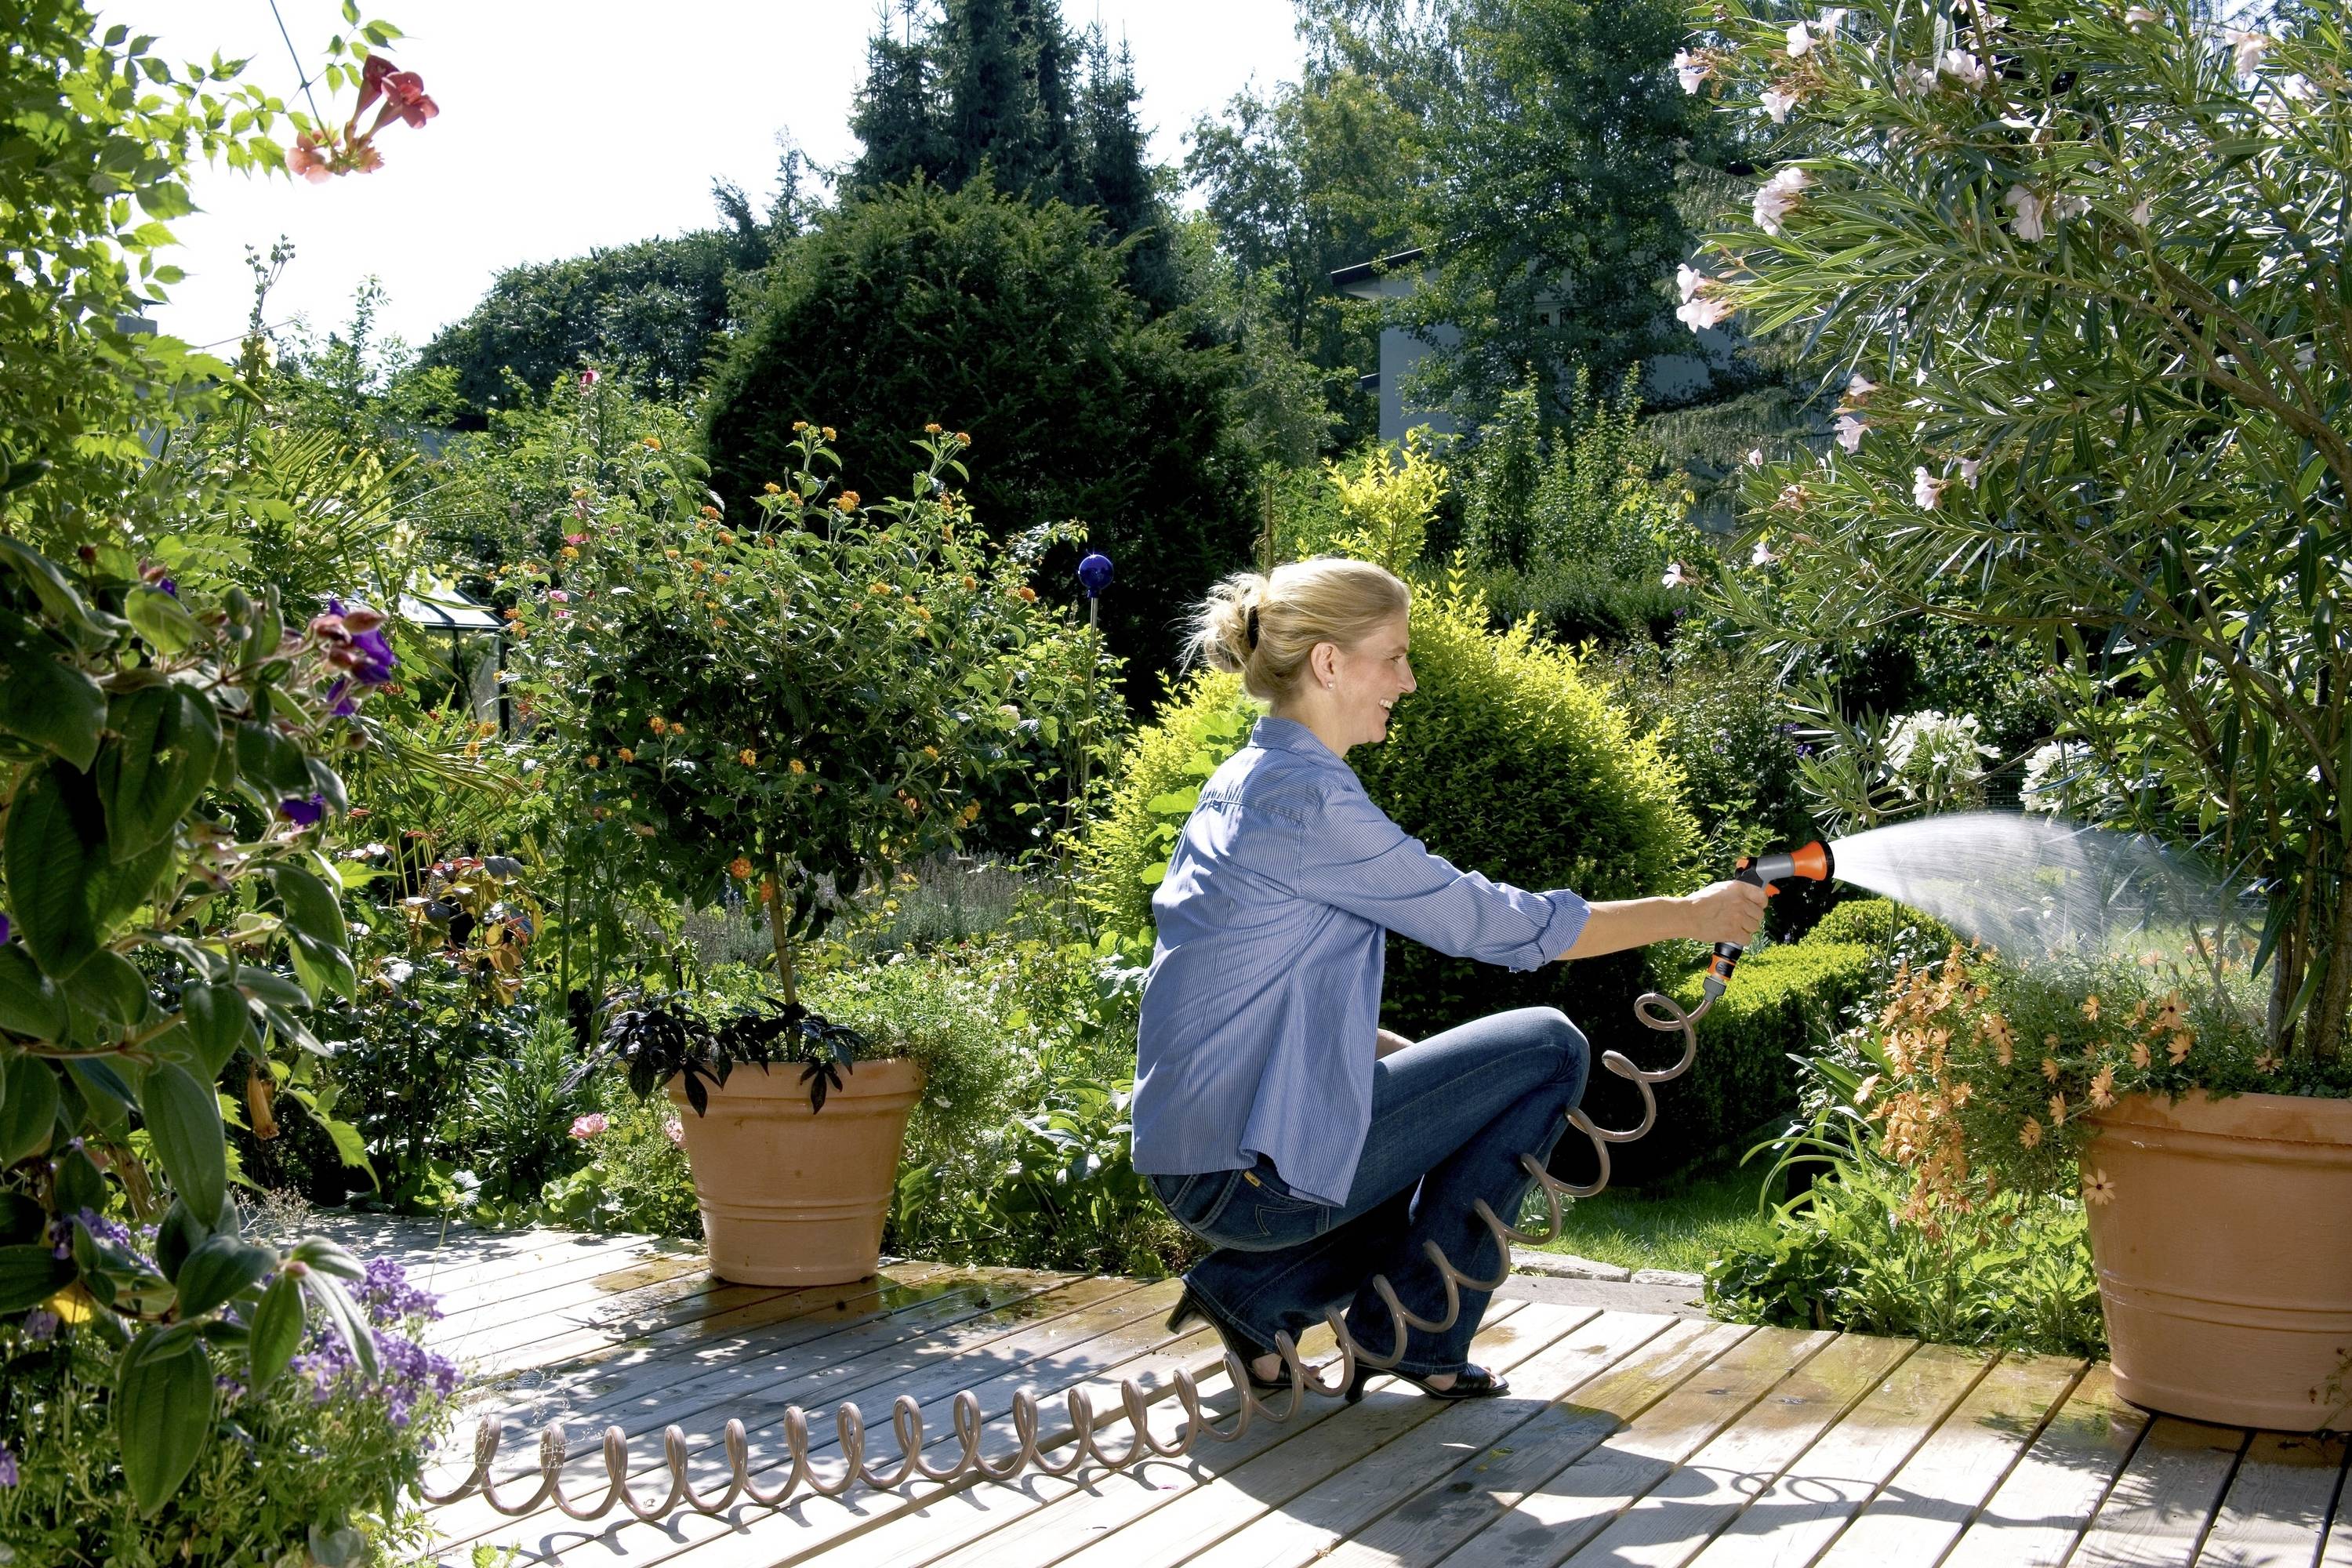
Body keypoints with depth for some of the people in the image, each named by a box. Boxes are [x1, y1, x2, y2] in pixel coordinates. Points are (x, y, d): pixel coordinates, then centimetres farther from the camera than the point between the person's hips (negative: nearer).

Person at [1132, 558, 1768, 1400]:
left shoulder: (1248, 782, 13)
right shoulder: (1305, 796, -17)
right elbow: (1486, 921, -14)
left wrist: (1403, 1051, 12)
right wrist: (1692, 913, -5)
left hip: (1202, 1156, 9)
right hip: (1254, 1175, -9)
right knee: (1548, 1049, -1)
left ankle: (1258, 1296, 14)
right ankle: (1411, 1334, 6)